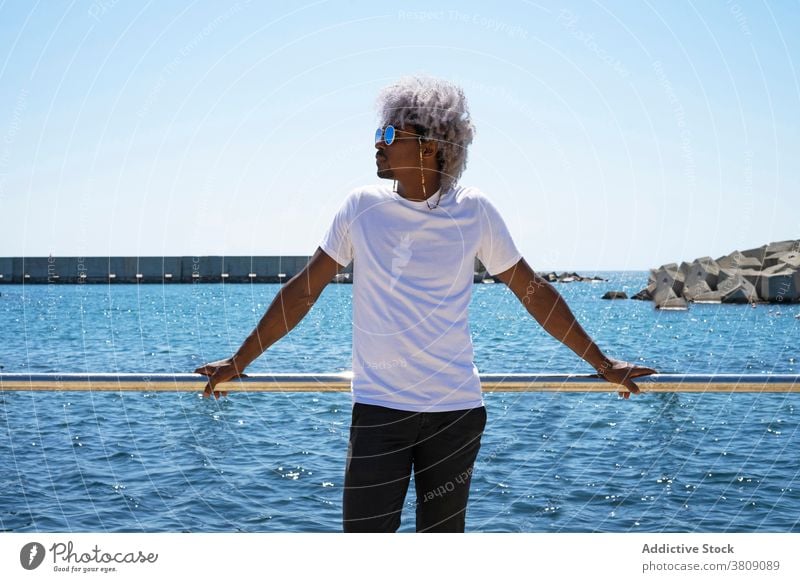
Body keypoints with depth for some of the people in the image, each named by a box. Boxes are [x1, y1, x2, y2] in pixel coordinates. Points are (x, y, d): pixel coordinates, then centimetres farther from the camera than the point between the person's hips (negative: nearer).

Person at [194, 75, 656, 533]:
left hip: (457, 410, 0)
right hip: (378, 409, 0)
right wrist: (239, 361, 8)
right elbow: (304, 290, 7)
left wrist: (602, 363, 8)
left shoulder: (475, 211, -1)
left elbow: (534, 292, 6)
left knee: (443, 539, 11)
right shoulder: (362, 207, 0)